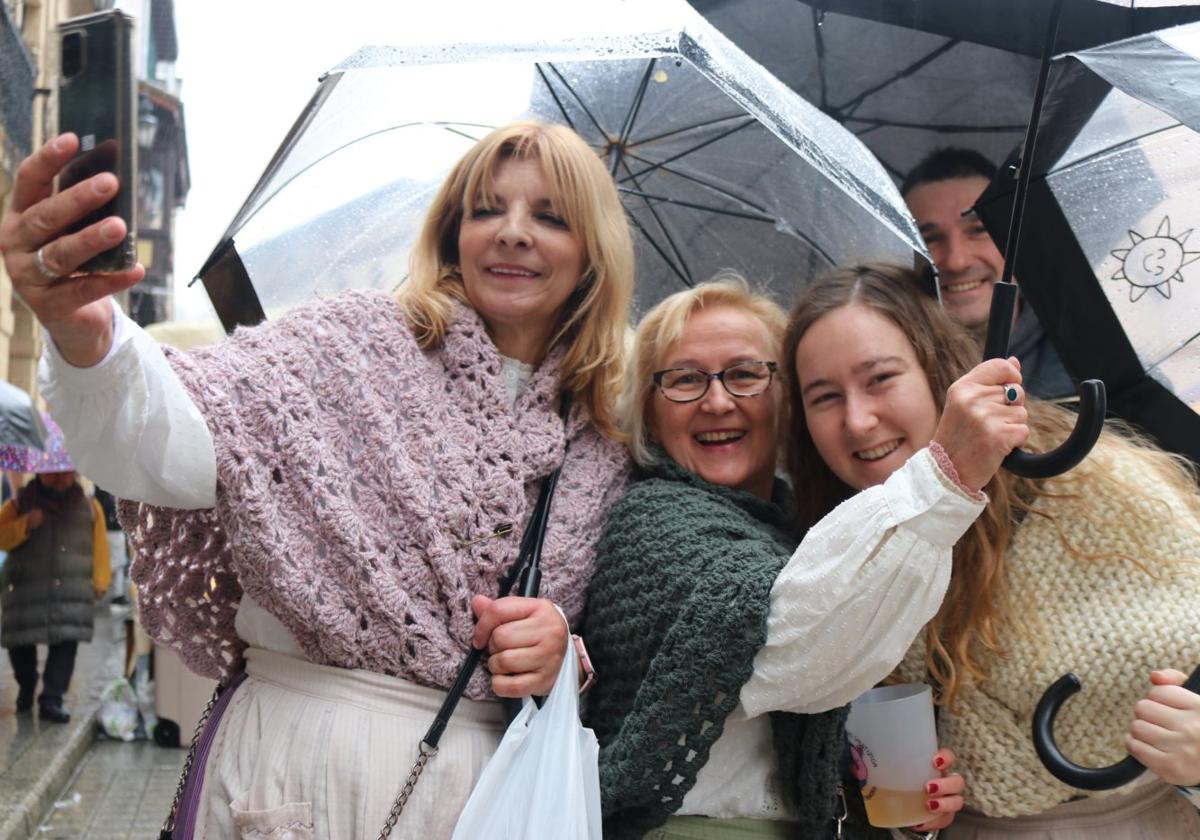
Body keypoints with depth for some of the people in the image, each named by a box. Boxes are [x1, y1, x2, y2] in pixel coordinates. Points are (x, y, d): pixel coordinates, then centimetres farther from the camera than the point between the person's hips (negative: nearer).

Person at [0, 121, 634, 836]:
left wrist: (566, 651, -10)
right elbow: (176, 453, -21)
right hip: (305, 745, -3)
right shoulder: (357, 341, -4)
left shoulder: (601, 448, 6)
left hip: (482, 774, 4)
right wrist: (85, 336, -41)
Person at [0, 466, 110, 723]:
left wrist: (100, 582, 10)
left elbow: (99, 546, 13)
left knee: (66, 643, -10)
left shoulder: (89, 506, 11)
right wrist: (25, 525, -19)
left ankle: (51, 700, -4)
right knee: (21, 642, 2)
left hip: (71, 592, 0)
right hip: (26, 591, 0)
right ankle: (26, 687, 30)